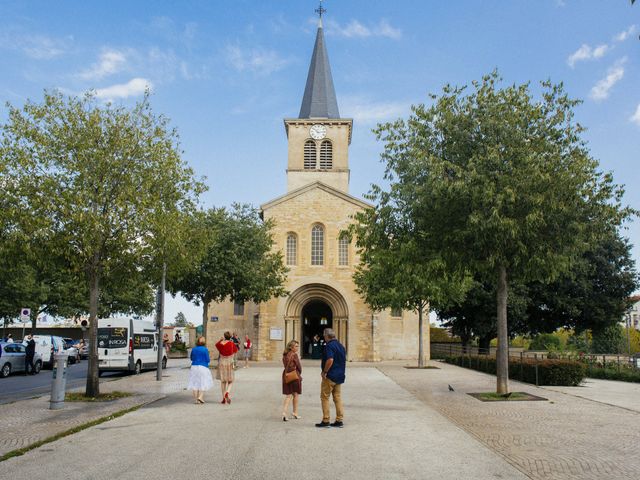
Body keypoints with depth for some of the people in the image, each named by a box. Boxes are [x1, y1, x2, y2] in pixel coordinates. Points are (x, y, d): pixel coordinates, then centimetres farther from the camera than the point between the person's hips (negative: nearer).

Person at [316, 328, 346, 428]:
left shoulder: (329, 346, -14)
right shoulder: (341, 346, 14)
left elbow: (330, 360, -26)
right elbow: (344, 360, 19)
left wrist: (324, 372, -17)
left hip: (330, 376, -8)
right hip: (340, 376, 8)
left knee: (325, 398, 1)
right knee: (338, 398, 10)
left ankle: (326, 421, 1)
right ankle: (339, 421, 11)